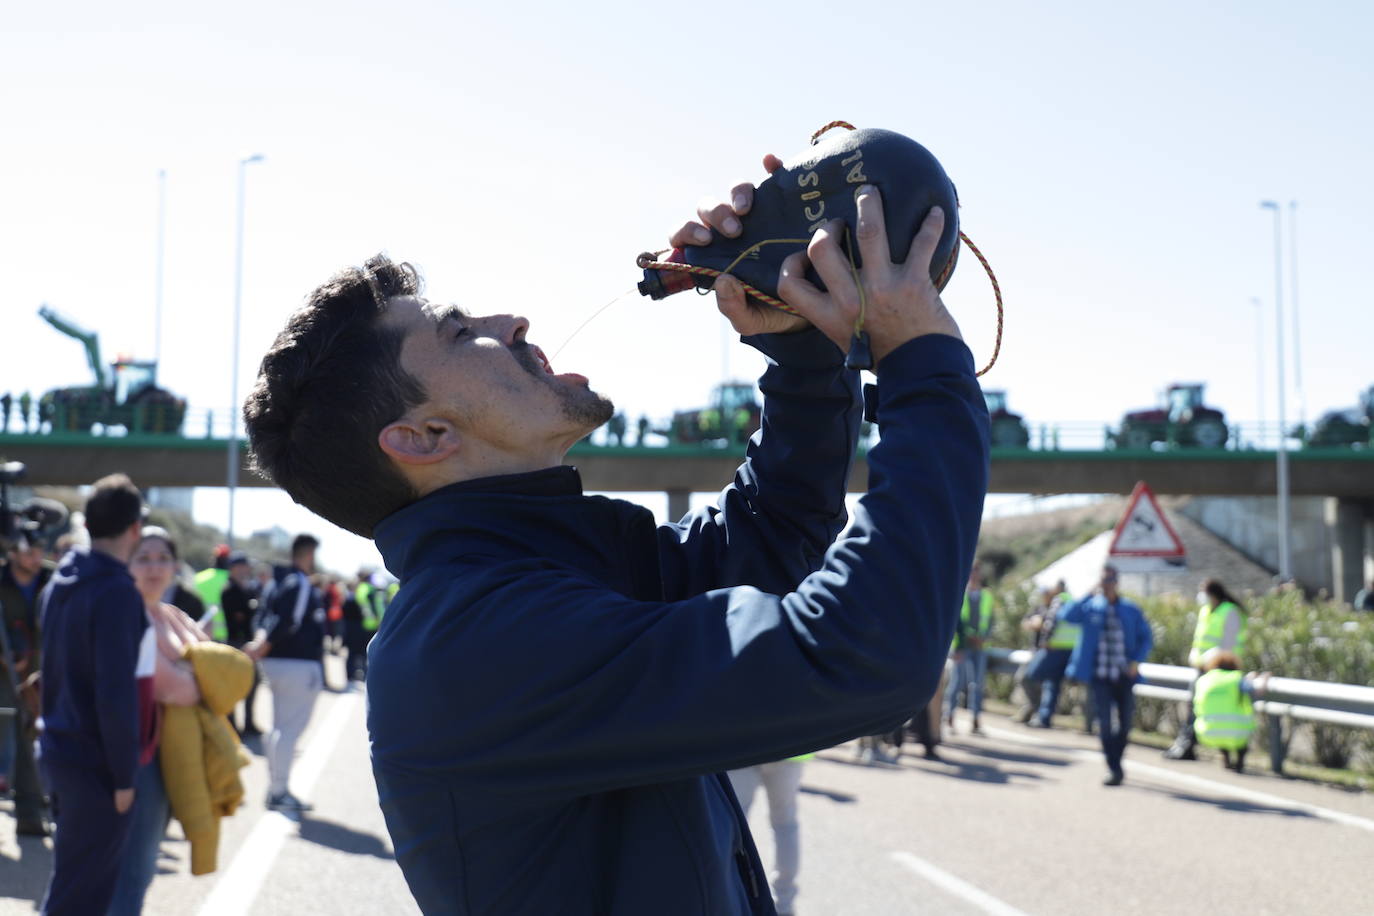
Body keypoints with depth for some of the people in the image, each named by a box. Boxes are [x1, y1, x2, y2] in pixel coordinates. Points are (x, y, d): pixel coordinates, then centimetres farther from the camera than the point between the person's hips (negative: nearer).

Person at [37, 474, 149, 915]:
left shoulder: (59, 584, 9)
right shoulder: (117, 593, -19)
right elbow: (117, 694, -22)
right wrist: (124, 774, -15)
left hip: (58, 749, 9)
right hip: (96, 762, -9)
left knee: (71, 875, 20)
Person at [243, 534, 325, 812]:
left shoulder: (280, 582, 16)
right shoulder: (301, 584, -15)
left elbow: (267, 617, 13)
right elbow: (287, 622, -24)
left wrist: (261, 641, -3)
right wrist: (263, 647, -19)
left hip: (277, 663, 10)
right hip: (300, 664, -10)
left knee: (281, 726, 16)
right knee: (291, 728, -6)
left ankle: (276, 787, 23)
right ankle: (279, 791, -5)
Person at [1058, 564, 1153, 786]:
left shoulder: (1131, 610, 5)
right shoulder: (1090, 608, 0)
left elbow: (1146, 638, 9)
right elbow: (1066, 616, -17)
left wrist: (1136, 661, -6)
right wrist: (1090, 595, -18)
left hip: (1125, 676, 2)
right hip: (1100, 676, -2)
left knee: (1125, 722, 8)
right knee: (1105, 722, -6)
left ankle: (1116, 762, 27)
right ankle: (1114, 769, -1)